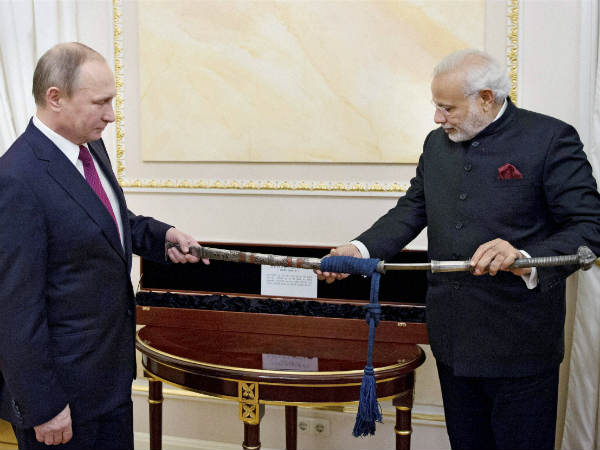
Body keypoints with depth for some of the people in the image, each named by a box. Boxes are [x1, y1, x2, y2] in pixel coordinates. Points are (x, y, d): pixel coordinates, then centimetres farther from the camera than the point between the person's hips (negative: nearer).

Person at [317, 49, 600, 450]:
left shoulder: (551, 138, -11)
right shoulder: (438, 143, 10)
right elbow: (412, 209, 12)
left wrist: (525, 259, -30)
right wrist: (360, 250, -4)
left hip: (518, 345, -6)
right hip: (453, 339, 6)